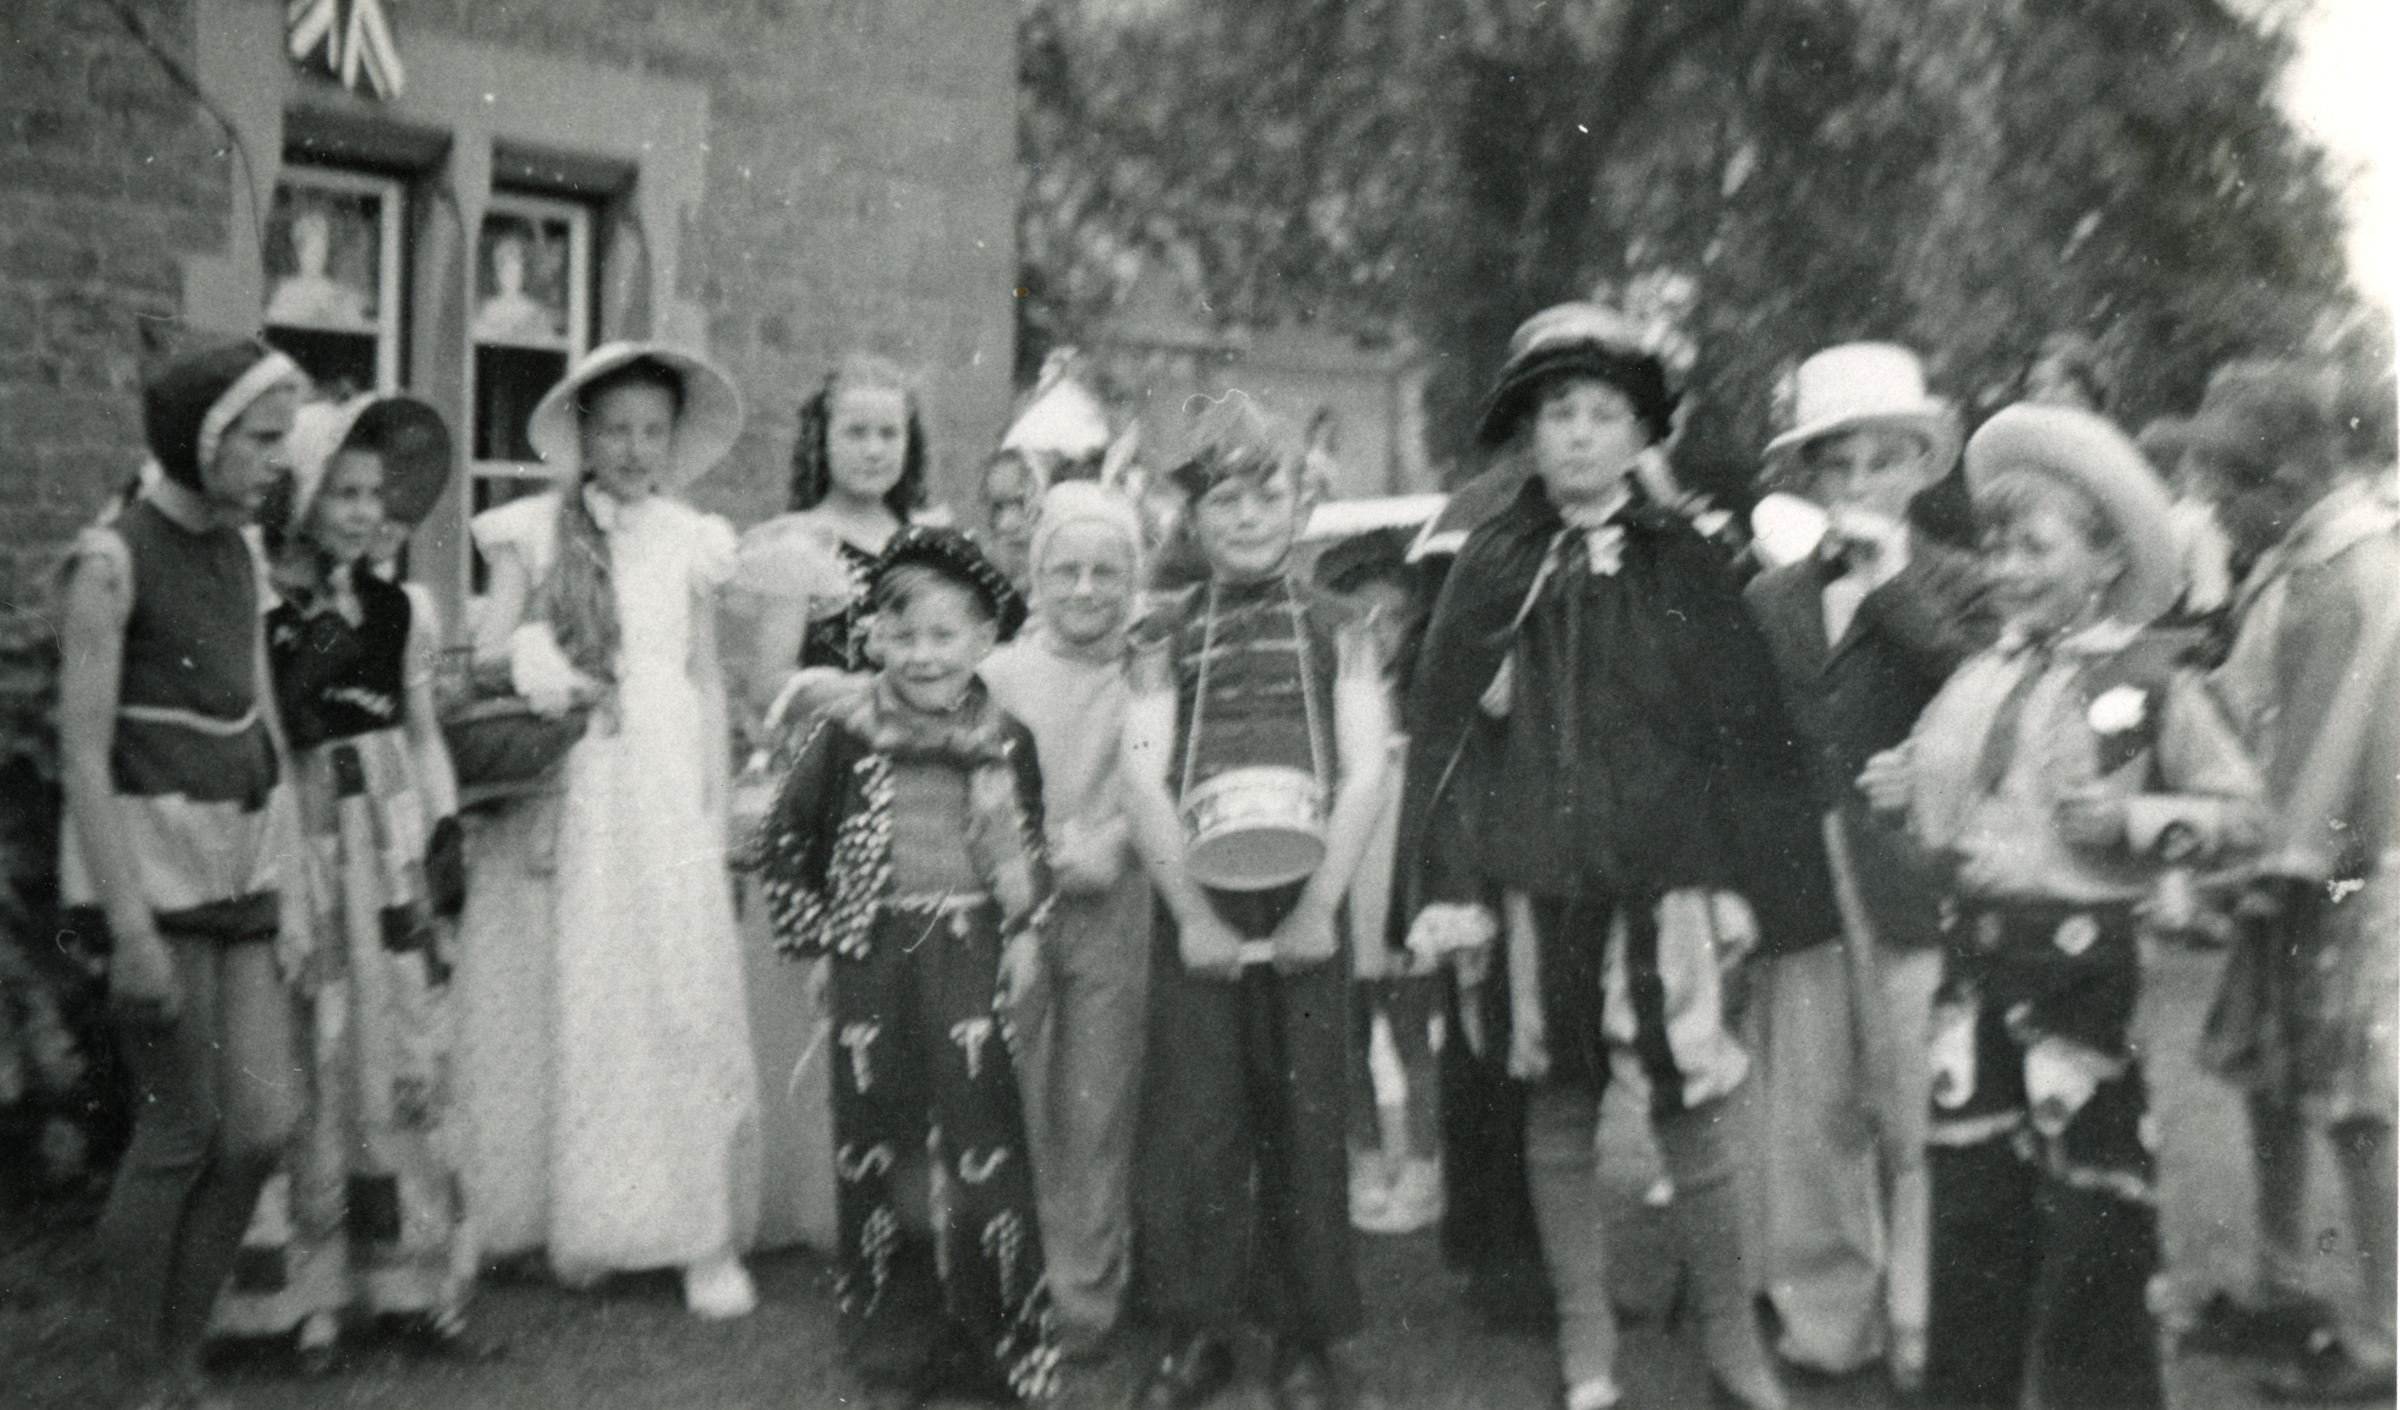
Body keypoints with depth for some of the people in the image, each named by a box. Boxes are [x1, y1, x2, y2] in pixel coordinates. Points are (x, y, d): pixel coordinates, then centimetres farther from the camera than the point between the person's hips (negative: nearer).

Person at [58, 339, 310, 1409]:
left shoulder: (238, 551, 10)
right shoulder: (111, 560, -11)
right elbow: (82, 756, -14)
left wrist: (290, 890, 8)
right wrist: (129, 930, -16)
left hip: (242, 860, 7)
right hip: (149, 859, -6)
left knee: (266, 1124, 4)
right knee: (180, 1131, 1)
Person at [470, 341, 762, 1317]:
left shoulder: (691, 539, 9)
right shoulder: (532, 532, 5)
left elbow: (707, 679, 10)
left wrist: (715, 812, 5)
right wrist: (533, 671, -15)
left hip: (667, 788, 1)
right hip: (571, 789, -1)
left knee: (689, 997, -3)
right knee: (578, 1003, 0)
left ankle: (704, 1237, 4)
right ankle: (577, 1227, 14)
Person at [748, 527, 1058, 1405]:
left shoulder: (1006, 742, 1)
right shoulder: (845, 731, -3)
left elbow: (1031, 851, 14)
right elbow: (780, 844, 4)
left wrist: (1027, 934, 3)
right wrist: (816, 941, 1)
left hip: (970, 958, 0)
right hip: (872, 959, 0)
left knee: (984, 1143, 0)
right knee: (874, 1145, 8)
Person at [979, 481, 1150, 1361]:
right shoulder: (1002, 672, 1)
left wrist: (1112, 842, -14)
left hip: (1112, 909, -1)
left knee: (1097, 1112, 5)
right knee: (1010, 1109, 6)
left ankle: (1086, 1299, 18)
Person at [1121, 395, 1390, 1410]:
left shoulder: (1336, 629, 8)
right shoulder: (1165, 638, 7)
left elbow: (1364, 774, 0)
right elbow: (1143, 780, 0)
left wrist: (1319, 905, -10)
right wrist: (1193, 913, -9)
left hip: (1304, 903, 0)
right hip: (1196, 908, 0)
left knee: (1305, 1117, 5)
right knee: (1190, 1118, 2)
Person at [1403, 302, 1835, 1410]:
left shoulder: (1683, 564, 3)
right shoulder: (1491, 569, 4)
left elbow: (1746, 724, 2)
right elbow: (1441, 724, 3)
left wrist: (1744, 880, -3)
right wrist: (1450, 882, -2)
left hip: (1665, 873, -1)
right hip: (1537, 880, 1)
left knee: (1691, 1110, 2)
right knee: (1558, 1111, 9)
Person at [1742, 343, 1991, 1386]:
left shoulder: (1958, 588, 1)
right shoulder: (1770, 600, 11)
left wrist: (1892, 584, -15)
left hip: (1913, 897, -3)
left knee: (1920, 1125, 3)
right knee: (1805, 1124, 10)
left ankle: (1923, 1329, 19)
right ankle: (1824, 1319, 25)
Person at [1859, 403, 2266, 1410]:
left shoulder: (2149, 676, -6)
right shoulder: (1981, 677, 10)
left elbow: (2239, 809, -3)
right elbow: (1943, 803, 19)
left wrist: (2133, 821, -18)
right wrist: (1901, 788, -2)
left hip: (2081, 957, -5)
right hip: (1974, 954, 5)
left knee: (2091, 1214, 3)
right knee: (1970, 1195, 12)